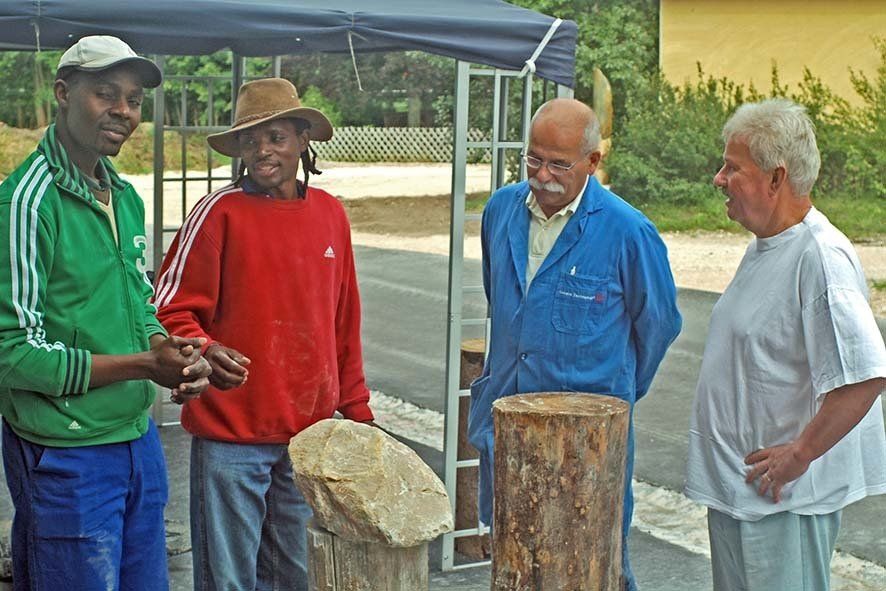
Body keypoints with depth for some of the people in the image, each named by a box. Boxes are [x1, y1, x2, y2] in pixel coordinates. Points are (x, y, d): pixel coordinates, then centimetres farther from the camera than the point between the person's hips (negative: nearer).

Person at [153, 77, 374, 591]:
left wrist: (356, 408, 17)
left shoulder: (330, 214, 7)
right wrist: (203, 351, -29)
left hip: (310, 432, 5)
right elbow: (172, 309, -9)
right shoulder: (220, 212, -8)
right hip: (231, 433, -4)